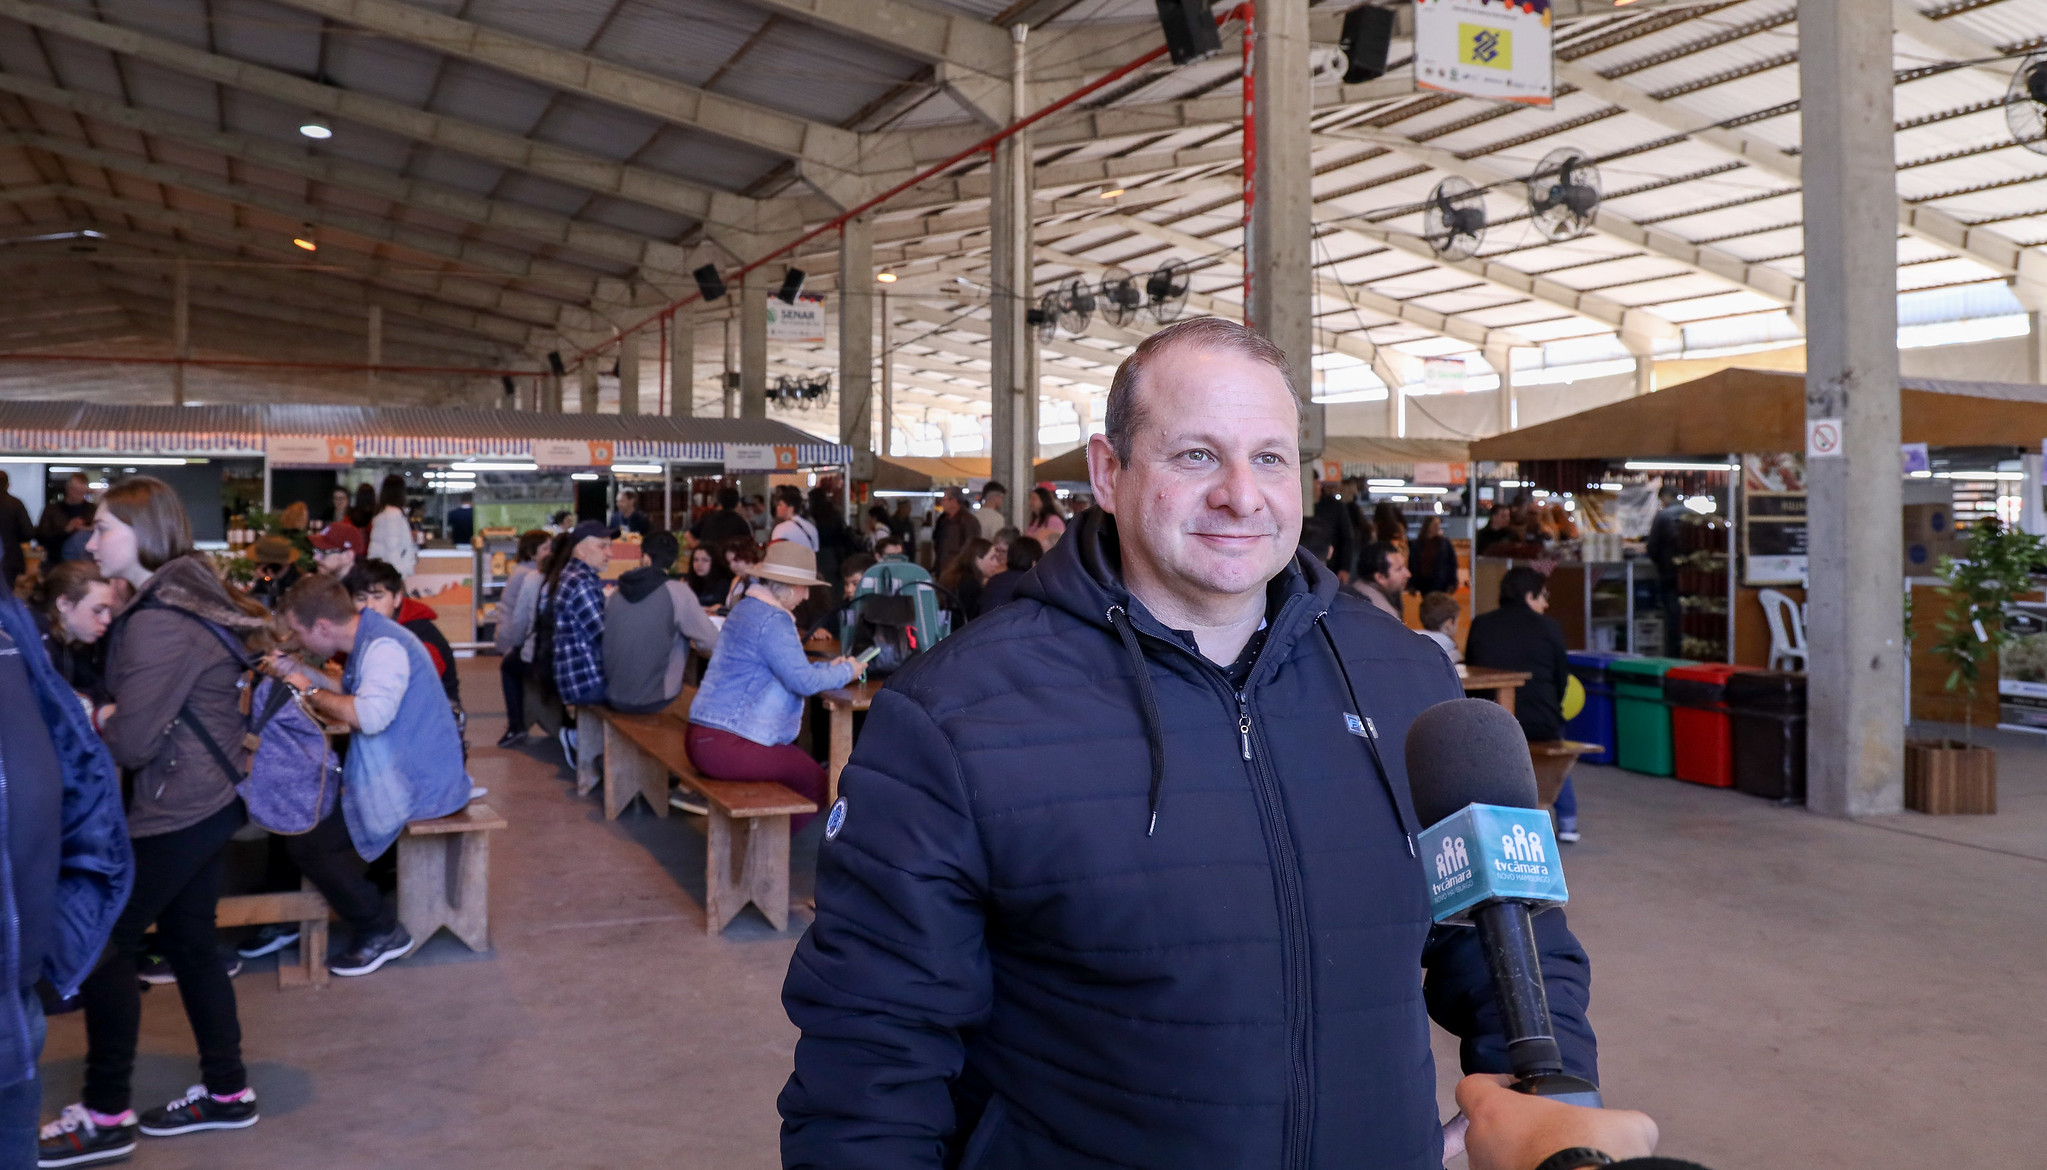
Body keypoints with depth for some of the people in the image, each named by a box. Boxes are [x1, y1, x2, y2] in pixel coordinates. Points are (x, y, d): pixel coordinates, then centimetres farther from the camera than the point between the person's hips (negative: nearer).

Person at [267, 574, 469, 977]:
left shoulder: (384, 647, -22)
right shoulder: (367, 640, 9)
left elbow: (371, 715, -36)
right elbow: (344, 704, 20)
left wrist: (311, 691, -20)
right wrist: (293, 672, 9)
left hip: (415, 788, -10)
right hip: (398, 773, 10)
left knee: (305, 840, -11)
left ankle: (382, 932, 2)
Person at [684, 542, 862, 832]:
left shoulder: (748, 608, 16)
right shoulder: (772, 620, -16)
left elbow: (788, 668, 25)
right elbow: (803, 682, -21)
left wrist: (828, 667, 14)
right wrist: (846, 672, -4)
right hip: (725, 745, -10)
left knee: (803, 762, 16)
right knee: (814, 780, -4)